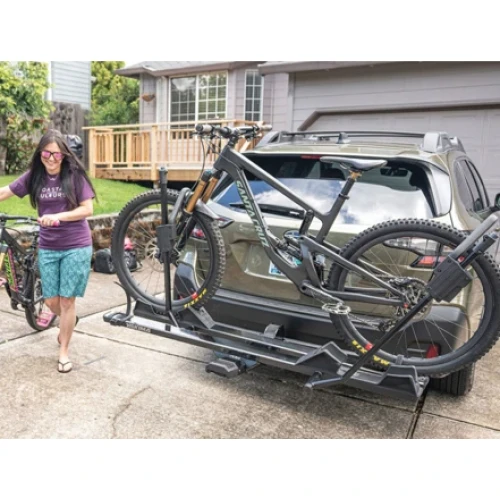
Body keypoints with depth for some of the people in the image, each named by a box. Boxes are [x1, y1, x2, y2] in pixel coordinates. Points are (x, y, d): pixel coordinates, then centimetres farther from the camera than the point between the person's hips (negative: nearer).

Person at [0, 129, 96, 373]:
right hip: (47, 248, 3)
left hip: (76, 247, -3)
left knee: (67, 300, 0)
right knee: (51, 301, 7)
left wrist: (58, 216, -22)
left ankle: (63, 352, 16)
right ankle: (67, 320, 43)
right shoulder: (34, 176, 1)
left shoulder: (75, 175, -7)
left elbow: (87, 209, -11)